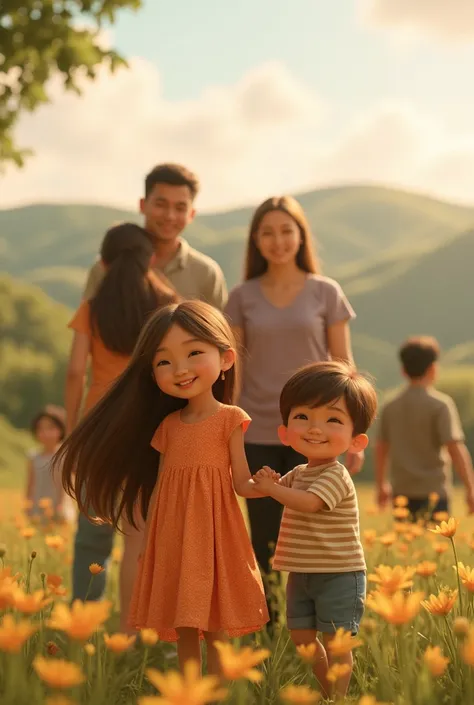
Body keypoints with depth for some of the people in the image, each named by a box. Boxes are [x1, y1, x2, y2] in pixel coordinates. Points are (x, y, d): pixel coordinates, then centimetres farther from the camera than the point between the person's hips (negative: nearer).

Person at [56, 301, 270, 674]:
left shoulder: (230, 419, -4)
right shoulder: (168, 426, 9)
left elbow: (242, 483, -5)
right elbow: (160, 487, 14)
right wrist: (148, 541, 13)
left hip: (214, 536, -4)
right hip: (173, 542, 4)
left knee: (216, 632, -1)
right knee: (184, 632, 8)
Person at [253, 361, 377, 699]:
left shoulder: (336, 476, -19)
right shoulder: (299, 473, 8)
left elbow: (307, 502, -33)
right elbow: (284, 486, 26)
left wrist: (269, 487, -20)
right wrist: (266, 481, 3)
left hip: (339, 575, -8)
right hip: (302, 574, 9)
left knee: (334, 642, -2)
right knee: (302, 637, 14)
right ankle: (326, 692, 29)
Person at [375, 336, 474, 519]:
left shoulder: (391, 406, 6)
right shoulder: (440, 404, -9)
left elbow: (381, 448, 13)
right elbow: (456, 449, -15)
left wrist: (381, 485, 25)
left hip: (401, 492, 5)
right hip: (433, 491, -5)